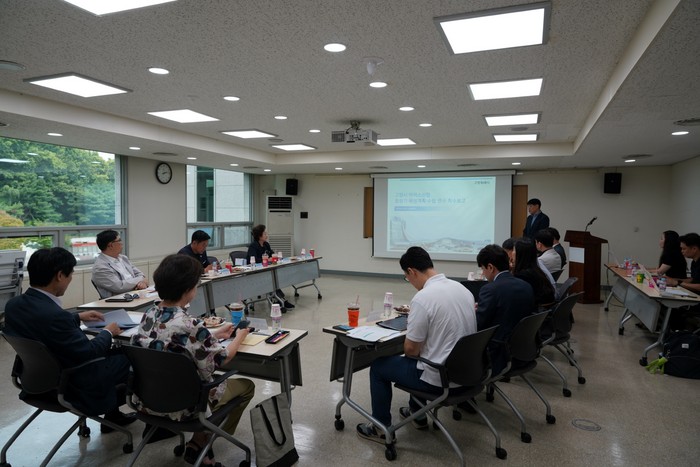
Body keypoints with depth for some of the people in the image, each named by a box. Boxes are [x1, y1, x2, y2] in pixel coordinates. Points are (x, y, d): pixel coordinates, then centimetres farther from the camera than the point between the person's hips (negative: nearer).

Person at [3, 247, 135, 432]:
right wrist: (107, 332, -7)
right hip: (67, 387, -9)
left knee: (111, 353, 24)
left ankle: (112, 414, 36)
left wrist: (78, 317, 18)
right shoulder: (54, 315, -35)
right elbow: (89, 353, -26)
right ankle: (111, 413, 36)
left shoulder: (14, 305, -8)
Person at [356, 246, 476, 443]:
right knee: (418, 358, 34)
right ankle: (417, 412, 42)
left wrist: (412, 350, 5)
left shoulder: (423, 298, -24)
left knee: (379, 366, 12)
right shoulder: (462, 288, 1)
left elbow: (411, 348, -17)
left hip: (439, 378, -8)